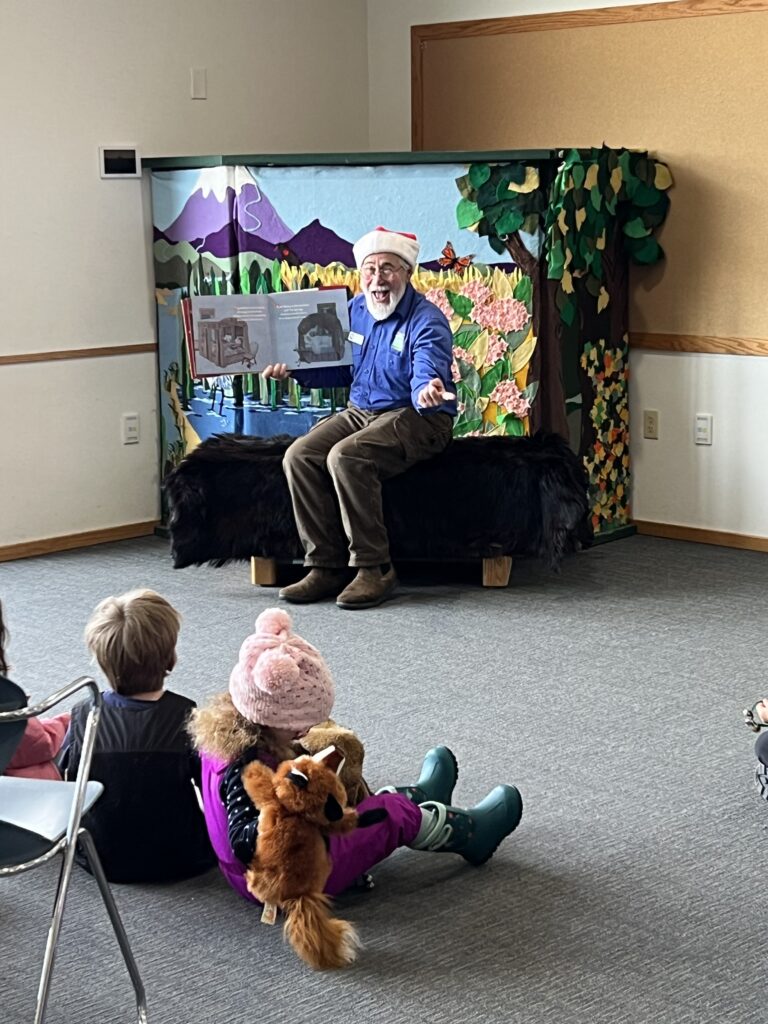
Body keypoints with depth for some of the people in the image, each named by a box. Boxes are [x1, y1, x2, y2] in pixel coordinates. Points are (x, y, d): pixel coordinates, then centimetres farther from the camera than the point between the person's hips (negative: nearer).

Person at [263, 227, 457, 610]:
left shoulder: (427, 321, -14)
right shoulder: (355, 310, 9)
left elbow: (426, 374, -30)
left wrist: (428, 392, -54)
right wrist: (292, 369, 5)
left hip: (415, 417, -7)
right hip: (359, 412, 7)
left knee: (346, 457, -33)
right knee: (299, 456, -17)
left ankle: (374, 568, -24)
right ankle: (326, 566, -12)